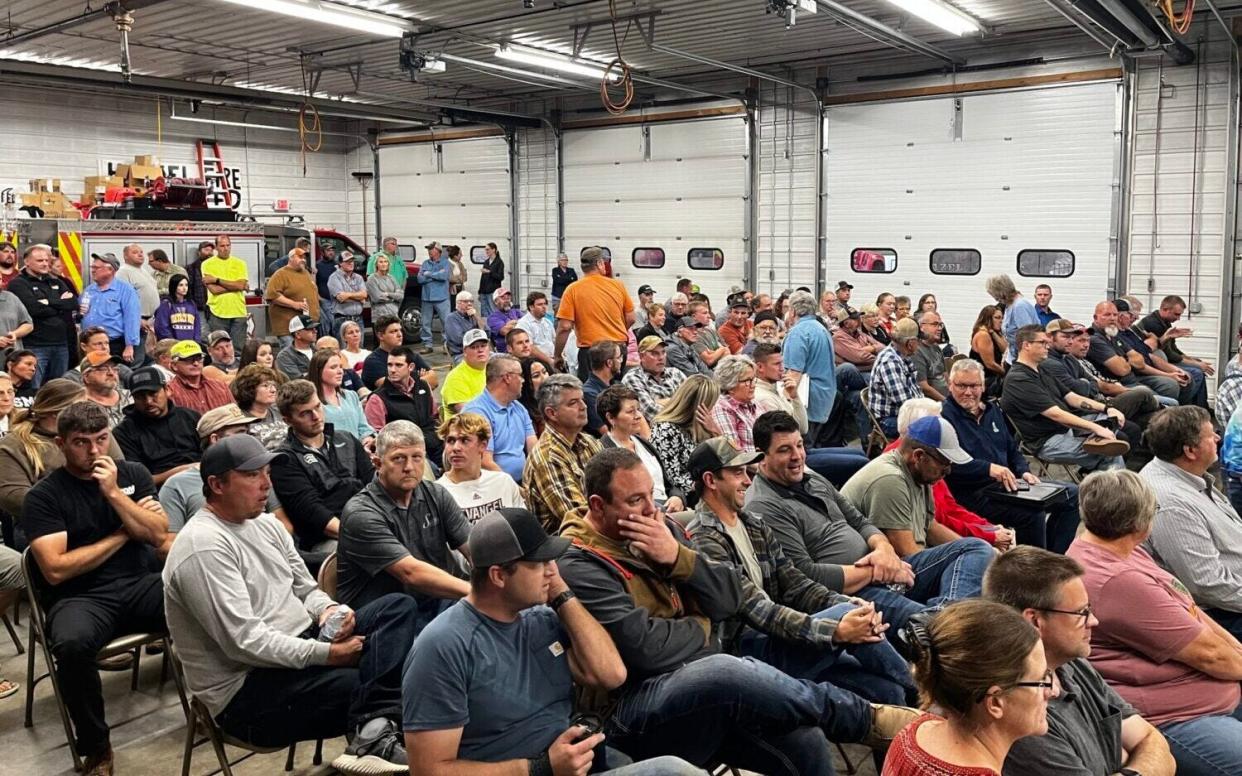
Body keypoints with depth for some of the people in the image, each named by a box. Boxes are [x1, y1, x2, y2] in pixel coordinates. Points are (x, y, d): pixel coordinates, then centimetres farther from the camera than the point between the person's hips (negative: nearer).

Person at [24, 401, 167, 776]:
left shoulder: (133, 474, 8)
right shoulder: (43, 496, -2)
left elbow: (158, 535, -2)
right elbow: (56, 570, -11)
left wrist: (115, 494, -12)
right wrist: (122, 534, -5)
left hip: (141, 585, 3)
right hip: (81, 597, -2)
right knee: (72, 644, -37)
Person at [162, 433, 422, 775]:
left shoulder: (266, 523, 11)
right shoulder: (205, 547, -19)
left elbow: (304, 587, 16)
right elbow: (244, 642, -25)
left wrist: (328, 610, -9)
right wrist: (327, 654, -23)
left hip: (301, 646, 9)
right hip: (247, 689, -9)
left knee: (398, 607, -12)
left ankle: (374, 732, -32)